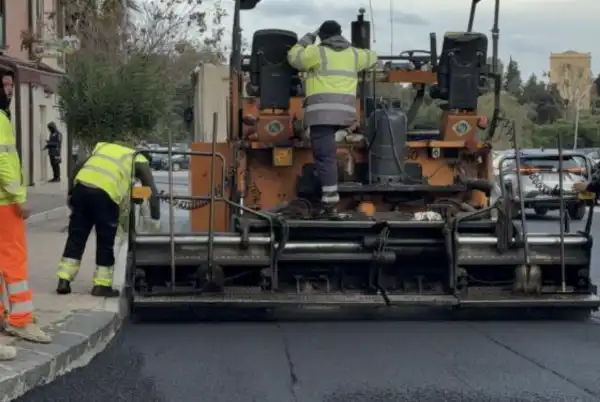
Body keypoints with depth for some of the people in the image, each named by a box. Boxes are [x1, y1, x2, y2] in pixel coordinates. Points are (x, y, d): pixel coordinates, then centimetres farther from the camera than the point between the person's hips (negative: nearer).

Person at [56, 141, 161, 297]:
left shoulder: (103, 147, 34)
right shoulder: (139, 160, 22)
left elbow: (78, 168, 21)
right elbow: (151, 190, 14)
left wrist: (71, 194, 22)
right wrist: (156, 218, 18)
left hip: (81, 186, 4)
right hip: (105, 194, -4)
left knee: (76, 237, 13)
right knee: (105, 242, 10)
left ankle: (64, 281, 13)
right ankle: (101, 285, 14)